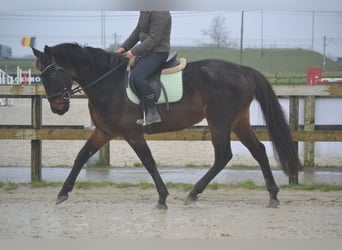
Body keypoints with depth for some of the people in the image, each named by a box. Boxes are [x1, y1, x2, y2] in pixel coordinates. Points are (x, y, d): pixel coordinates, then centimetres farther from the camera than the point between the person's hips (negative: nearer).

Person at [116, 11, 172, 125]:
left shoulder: (160, 13, -20)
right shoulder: (144, 12, 11)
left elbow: (154, 39, -23)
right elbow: (138, 31, 19)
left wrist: (134, 51, -21)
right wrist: (124, 47, 8)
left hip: (158, 52, -11)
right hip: (146, 51, 11)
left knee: (137, 77, -27)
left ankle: (153, 113, -18)